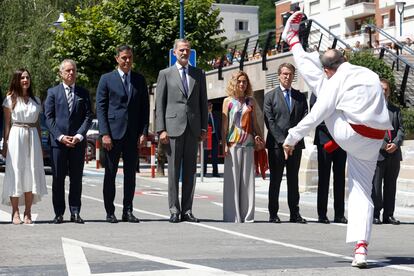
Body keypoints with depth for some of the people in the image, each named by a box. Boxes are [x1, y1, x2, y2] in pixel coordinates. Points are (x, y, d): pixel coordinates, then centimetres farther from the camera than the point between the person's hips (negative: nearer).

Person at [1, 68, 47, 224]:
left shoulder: (36, 101, 13)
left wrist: (40, 145, 10)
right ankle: (15, 213, -2)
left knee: (32, 174, 0)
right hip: (15, 137, -3)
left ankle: (28, 213, 4)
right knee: (15, 173, -5)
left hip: (32, 137, 3)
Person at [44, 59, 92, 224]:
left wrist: (79, 136, -9)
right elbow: (49, 117, 1)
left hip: (78, 141, 1)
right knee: (58, 178, 0)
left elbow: (88, 117, 5)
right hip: (58, 141, -1)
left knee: (76, 178, 2)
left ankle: (75, 212, 6)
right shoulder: (53, 92, 7)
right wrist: (60, 136, -10)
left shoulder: (83, 93, 11)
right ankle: (59, 213, 5)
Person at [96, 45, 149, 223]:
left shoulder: (140, 80, 11)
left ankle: (128, 211, 12)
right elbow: (100, 107, -1)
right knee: (110, 174, 1)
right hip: (113, 133, -3)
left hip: (133, 135, 3)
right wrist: (104, 133, -10)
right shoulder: (107, 79, 3)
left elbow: (145, 108, 11)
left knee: (130, 174, 5)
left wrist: (144, 132, 0)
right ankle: (110, 212, 7)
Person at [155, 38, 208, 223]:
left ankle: (187, 211, 8)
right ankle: (174, 210, 2)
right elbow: (159, 104, 2)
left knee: (190, 171, 4)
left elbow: (203, 102, 13)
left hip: (193, 129, 3)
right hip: (173, 127, -3)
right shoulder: (165, 74, 6)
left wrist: (204, 128, 5)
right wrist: (161, 130, -6)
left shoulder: (199, 74, 13)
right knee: (173, 171, -2)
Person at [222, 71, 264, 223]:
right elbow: (224, 124, 2)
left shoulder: (251, 101, 13)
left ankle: (247, 215, 6)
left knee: (247, 179, 2)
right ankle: (232, 215, 0)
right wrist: (224, 145, -6)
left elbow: (255, 123, 16)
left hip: (248, 144, 3)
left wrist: (259, 136, -2)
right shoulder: (228, 101, 5)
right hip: (233, 144, -3)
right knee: (232, 179, -3)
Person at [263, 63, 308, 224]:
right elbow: (269, 121, -3)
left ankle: (294, 214, 7)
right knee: (275, 180, -1)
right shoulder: (270, 96, 5)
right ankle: (273, 214, 1)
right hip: (276, 144, -3)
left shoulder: (300, 97, 14)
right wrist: (282, 140, -11)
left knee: (294, 180, 5)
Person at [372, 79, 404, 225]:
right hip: (377, 152, -5)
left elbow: (401, 129, 10)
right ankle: (375, 214, -1)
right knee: (375, 184, -5)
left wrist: (396, 143, -9)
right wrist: (383, 145, -14)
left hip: (394, 153, 5)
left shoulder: (395, 110, 19)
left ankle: (388, 215, 12)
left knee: (391, 185, 7)